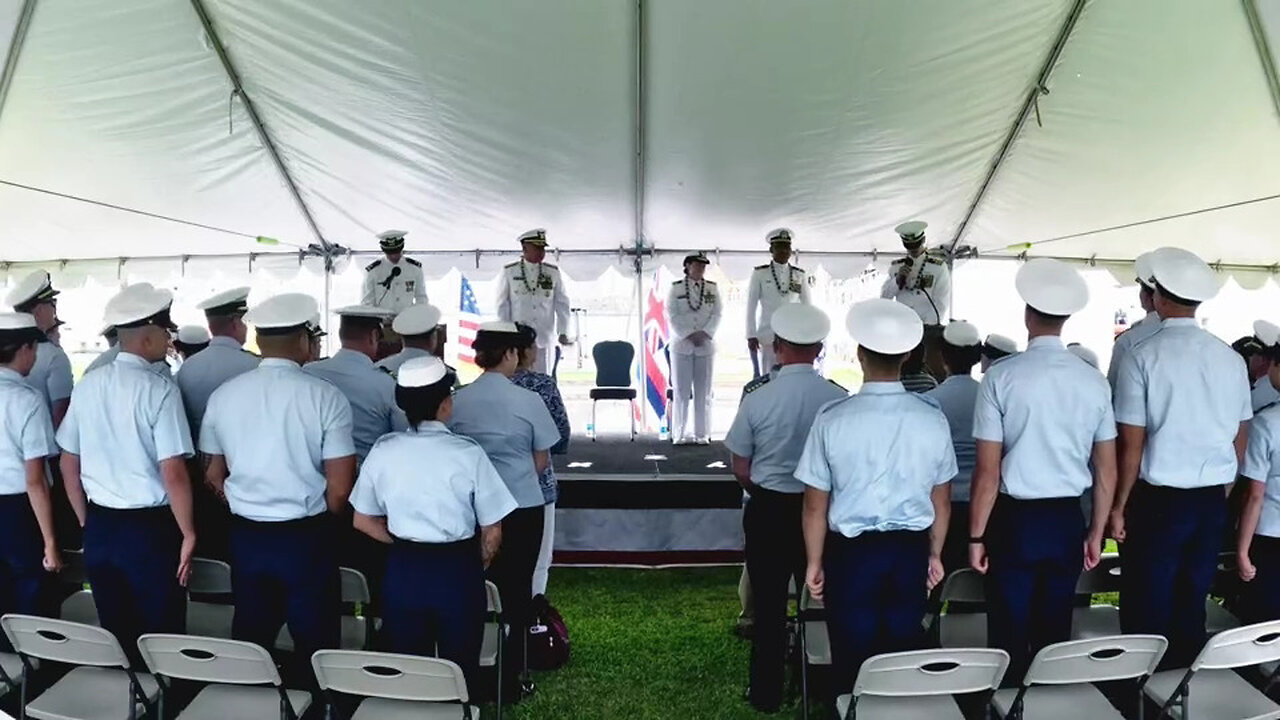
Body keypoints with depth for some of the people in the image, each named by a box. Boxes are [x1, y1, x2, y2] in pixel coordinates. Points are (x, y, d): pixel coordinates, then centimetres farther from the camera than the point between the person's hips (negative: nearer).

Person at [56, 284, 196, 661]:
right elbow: (173, 474, -19)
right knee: (159, 636, 6)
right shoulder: (159, 390, -16)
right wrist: (188, 534, -8)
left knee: (114, 634, 17)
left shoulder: (87, 386, 3)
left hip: (99, 525, 6)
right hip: (149, 528, -6)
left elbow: (68, 465, 11)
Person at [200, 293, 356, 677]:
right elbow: (339, 488, -14)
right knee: (315, 645, 9)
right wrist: (321, 523, 5)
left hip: (246, 535, 4)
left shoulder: (224, 395, -2)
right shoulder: (325, 397, -14)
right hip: (306, 537, -4)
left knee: (250, 642, 17)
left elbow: (214, 475, 8)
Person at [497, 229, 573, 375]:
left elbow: (562, 304, 5)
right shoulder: (509, 272, 1)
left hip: (544, 338, 1)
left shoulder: (553, 272, 5)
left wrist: (563, 332, -1)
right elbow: (503, 305, 4)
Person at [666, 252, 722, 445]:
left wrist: (704, 334, -11)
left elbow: (716, 315, 3)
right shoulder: (675, 288, 4)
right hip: (681, 345, -2)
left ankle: (702, 434, 7)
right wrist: (689, 335, -13)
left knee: (703, 392, 3)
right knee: (681, 391, 0)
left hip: (706, 344, 2)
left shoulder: (712, 288, 10)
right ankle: (680, 434, 4)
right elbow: (672, 315, -4)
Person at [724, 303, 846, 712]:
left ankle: (766, 693, 24)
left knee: (769, 604, 12)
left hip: (768, 510, -1)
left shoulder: (757, 401, -15)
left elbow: (741, 470, -6)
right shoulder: (840, 400, -13)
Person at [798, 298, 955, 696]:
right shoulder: (932, 417, -7)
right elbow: (941, 502, 3)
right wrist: (934, 555, 19)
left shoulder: (833, 419, -15)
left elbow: (815, 506, -9)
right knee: (904, 655, 16)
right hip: (911, 551, 3)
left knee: (853, 660, 12)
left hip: (852, 553, -2)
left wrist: (814, 563, 5)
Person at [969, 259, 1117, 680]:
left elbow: (988, 470, -12)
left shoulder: (1002, 378, -12)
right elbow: (1106, 470, 4)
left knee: (1010, 638, 6)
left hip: (1016, 520, -4)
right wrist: (1096, 533, 16)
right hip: (1067, 520, 4)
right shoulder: (1093, 382, 0)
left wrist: (976, 536, -3)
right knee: (1055, 635, 15)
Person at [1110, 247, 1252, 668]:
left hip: (1159, 500, -5)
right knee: (1191, 608, 16)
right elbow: (1240, 441, 8)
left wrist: (1119, 506, -3)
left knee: (1147, 612, 5)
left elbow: (1132, 445, -12)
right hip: (1212, 500, 5)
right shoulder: (1231, 360, 2)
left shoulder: (1142, 357, -12)